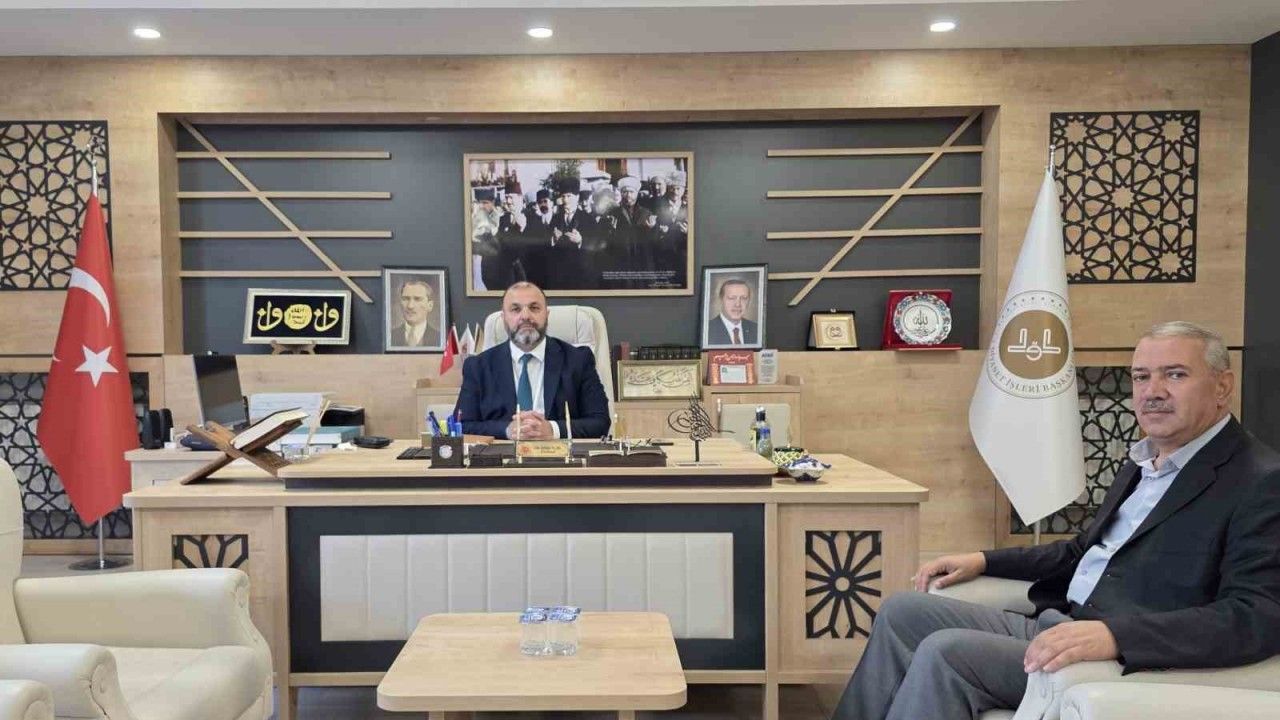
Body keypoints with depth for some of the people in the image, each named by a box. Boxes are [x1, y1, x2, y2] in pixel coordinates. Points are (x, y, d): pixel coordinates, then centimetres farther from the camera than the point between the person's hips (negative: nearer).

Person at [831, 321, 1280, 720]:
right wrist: (984, 561, 13)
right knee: (902, 612, 1)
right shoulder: (1142, 463, 16)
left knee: (946, 652, -24)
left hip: (1131, 661, -8)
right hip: (1056, 629, 9)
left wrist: (1114, 635, -36)